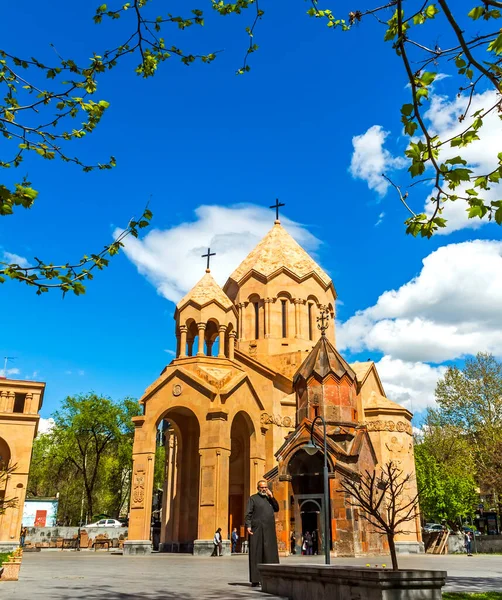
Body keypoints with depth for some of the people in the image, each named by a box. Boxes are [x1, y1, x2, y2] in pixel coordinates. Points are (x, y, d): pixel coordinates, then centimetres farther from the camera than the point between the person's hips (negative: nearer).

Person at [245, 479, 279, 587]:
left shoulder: (269, 499, 20)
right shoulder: (253, 498, 5)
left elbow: (276, 509, 10)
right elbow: (248, 513, -2)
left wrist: (272, 497, 1)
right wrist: (248, 525, -14)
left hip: (269, 530, 5)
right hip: (257, 530, -5)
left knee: (270, 554, 1)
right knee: (256, 554, -4)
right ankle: (255, 580, -1)